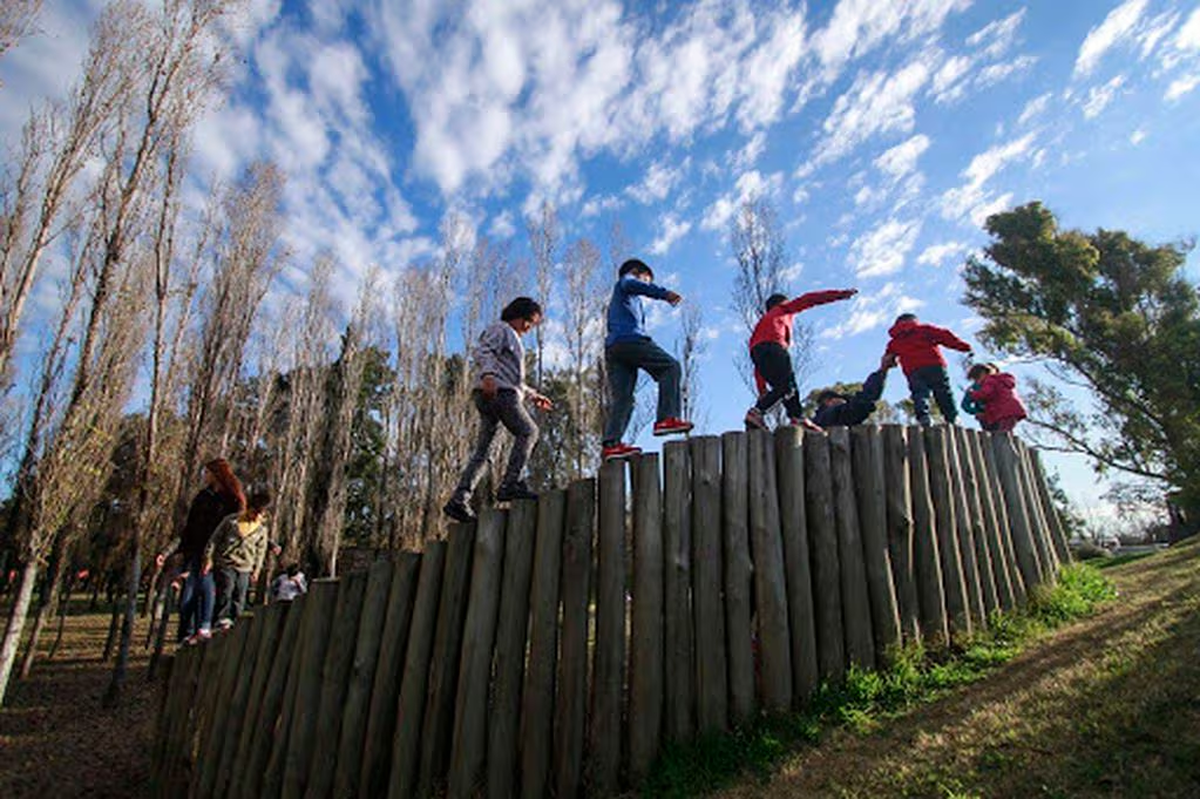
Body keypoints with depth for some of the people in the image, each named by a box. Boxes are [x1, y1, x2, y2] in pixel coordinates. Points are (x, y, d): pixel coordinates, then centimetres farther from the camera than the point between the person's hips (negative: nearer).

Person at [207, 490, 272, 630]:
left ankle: (234, 623, 11)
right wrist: (209, 558, -1)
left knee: (240, 597, 2)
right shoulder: (231, 520, -6)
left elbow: (260, 550, 13)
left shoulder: (261, 529, 4)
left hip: (245, 567, 3)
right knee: (226, 589, -16)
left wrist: (256, 569, 11)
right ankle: (222, 619, -7)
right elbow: (215, 539, 1)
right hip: (226, 563, -3)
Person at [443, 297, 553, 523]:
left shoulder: (513, 339, 36)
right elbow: (481, 352, -12)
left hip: (504, 394, 9)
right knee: (527, 431, -17)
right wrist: (487, 374, -29)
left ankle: (459, 500, -6)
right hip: (497, 392, -9)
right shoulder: (500, 329, 6)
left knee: (483, 451, 0)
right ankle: (511, 484, -25)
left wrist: (533, 396, 32)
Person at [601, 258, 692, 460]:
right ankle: (667, 418, -23)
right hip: (629, 338, -8)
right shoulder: (626, 280, 17)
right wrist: (663, 293, -21)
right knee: (670, 366, -7)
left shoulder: (616, 301, 41)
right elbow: (631, 284, -9)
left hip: (612, 346, 8)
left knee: (621, 397, -2)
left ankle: (611, 443, -16)